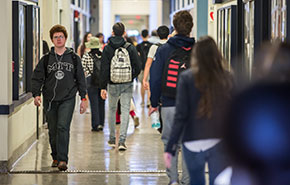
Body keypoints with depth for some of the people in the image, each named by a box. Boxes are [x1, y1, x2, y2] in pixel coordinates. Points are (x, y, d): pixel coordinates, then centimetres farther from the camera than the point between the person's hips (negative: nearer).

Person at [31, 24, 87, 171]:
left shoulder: (74, 58, 7)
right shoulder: (46, 59, 7)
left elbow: (80, 79, 11)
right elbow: (37, 78, 5)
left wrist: (83, 98, 7)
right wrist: (36, 94, -11)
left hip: (68, 99, -2)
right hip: (50, 100, 2)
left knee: (63, 127, -15)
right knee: (53, 130, 8)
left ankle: (63, 159, -15)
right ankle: (55, 157, 24)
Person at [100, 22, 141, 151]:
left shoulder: (107, 49, -5)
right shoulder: (130, 48, -4)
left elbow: (104, 69, -6)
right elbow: (138, 67, -4)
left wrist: (103, 87, -3)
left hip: (112, 85, 0)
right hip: (127, 86, 0)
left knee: (112, 110, 17)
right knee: (125, 111, 0)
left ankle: (112, 139, 24)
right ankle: (122, 141, -9)